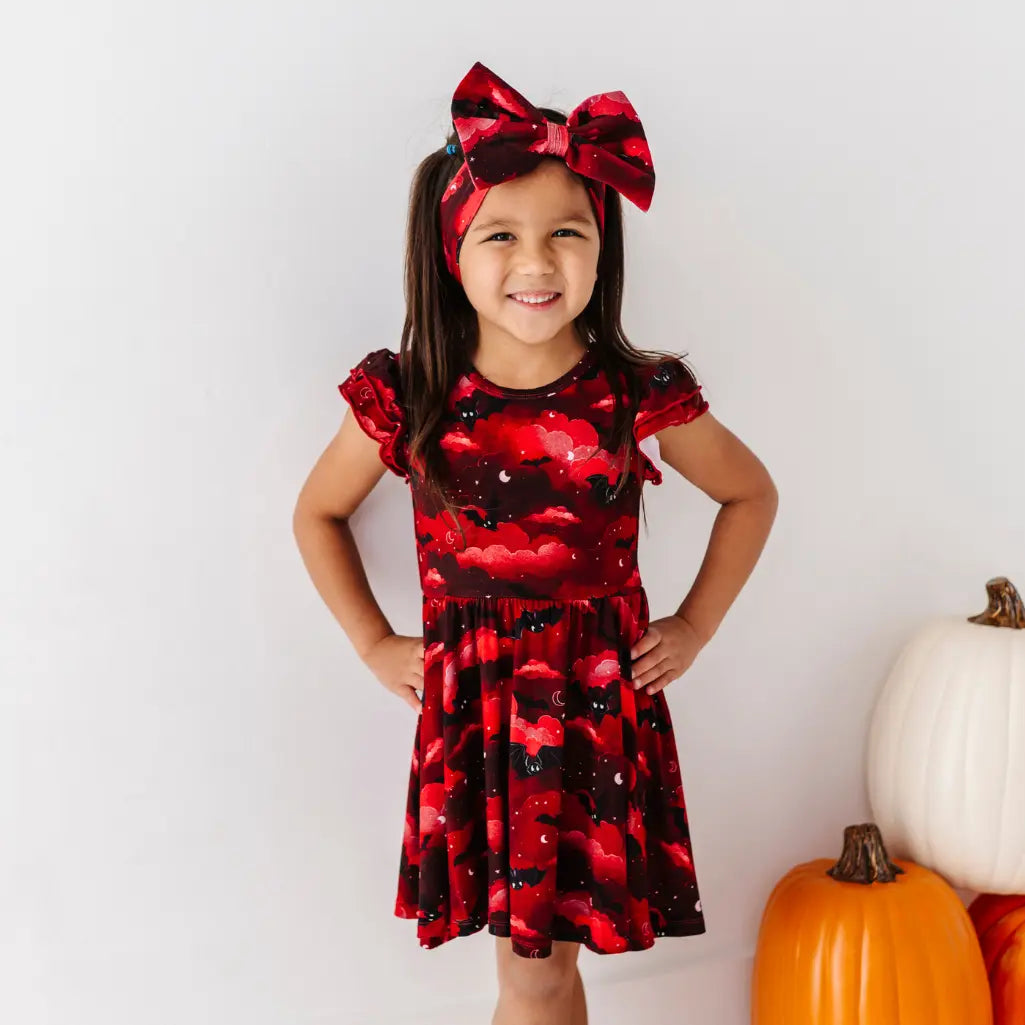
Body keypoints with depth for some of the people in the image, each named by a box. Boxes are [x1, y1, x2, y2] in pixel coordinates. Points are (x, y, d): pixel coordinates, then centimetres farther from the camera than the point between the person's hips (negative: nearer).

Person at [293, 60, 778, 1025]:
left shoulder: (640, 398, -6)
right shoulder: (403, 399, -6)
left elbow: (750, 494, 11)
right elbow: (317, 514, 11)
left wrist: (693, 627, 7)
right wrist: (375, 644, 7)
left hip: (603, 702, 0)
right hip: (471, 704, 0)